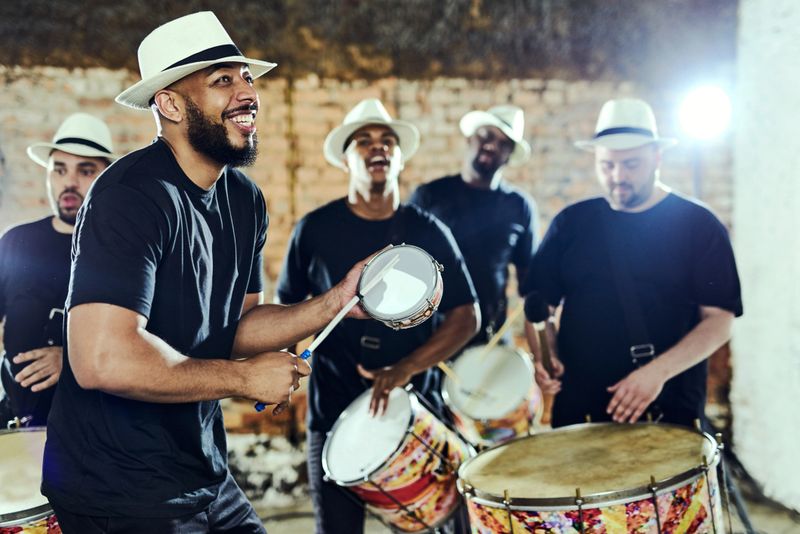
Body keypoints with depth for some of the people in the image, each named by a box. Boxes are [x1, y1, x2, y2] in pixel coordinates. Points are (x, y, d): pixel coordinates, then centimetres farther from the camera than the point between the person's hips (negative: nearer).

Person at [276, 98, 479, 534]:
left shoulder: (428, 233, 0)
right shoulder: (315, 230, -2)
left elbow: (465, 317, -3)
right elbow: (286, 307, 11)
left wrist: (405, 368, -17)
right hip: (334, 416, -1)